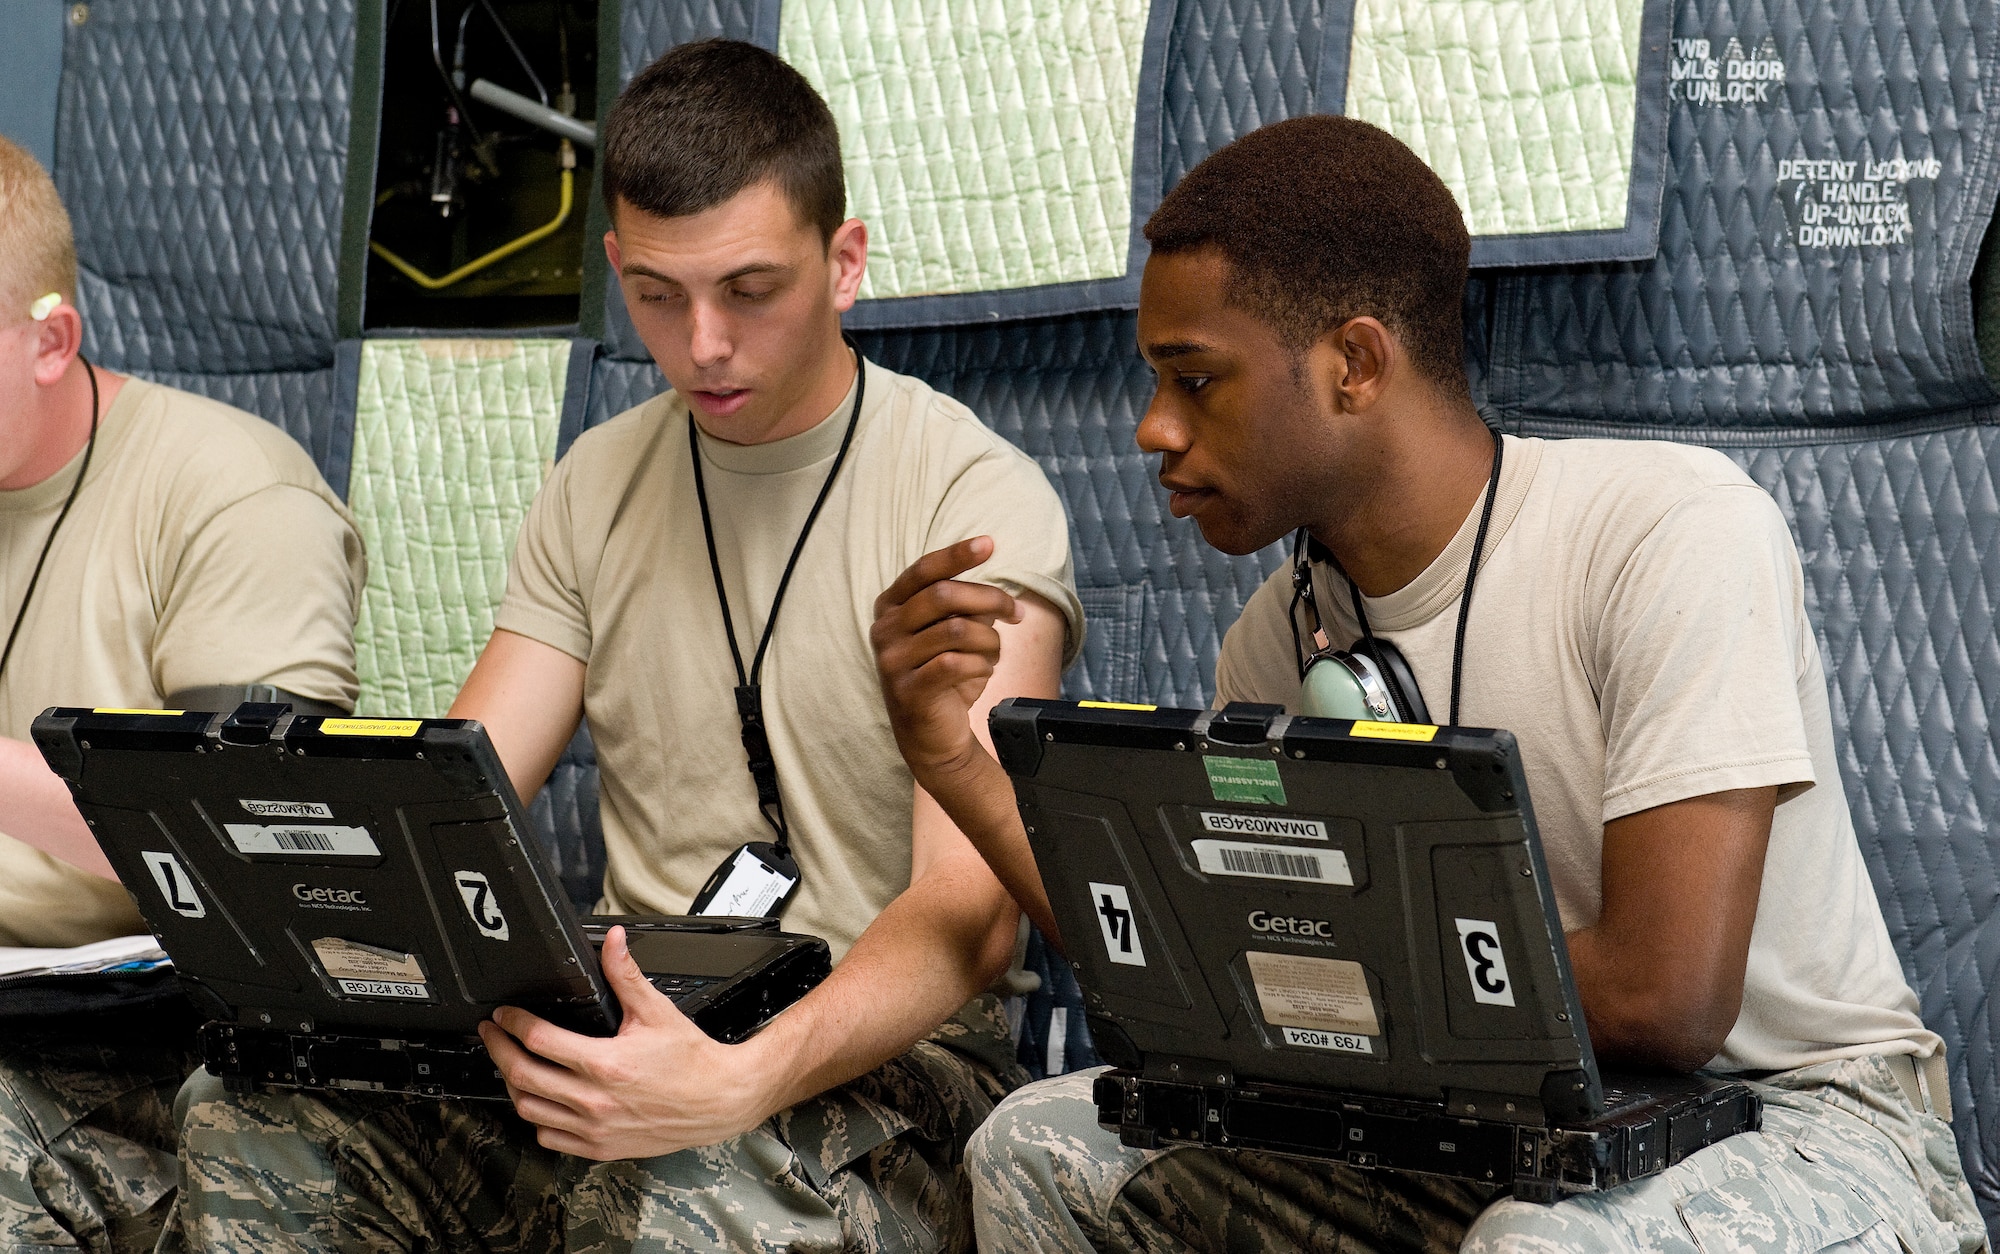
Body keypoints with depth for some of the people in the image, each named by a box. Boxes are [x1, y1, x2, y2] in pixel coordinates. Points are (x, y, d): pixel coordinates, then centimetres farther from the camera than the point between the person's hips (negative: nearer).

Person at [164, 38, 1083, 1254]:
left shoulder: (979, 502, -7)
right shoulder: (597, 490, 13)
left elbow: (971, 911, -18)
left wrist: (743, 1084, -37)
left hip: (882, 1050, -5)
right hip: (625, 1022, 5)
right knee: (247, 1116, -21)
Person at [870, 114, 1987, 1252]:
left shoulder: (1679, 530, -19)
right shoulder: (1283, 636, 3)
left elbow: (1662, 999, -26)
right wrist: (956, 764, -4)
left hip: (1798, 1114, -6)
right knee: (1042, 1148, -5)